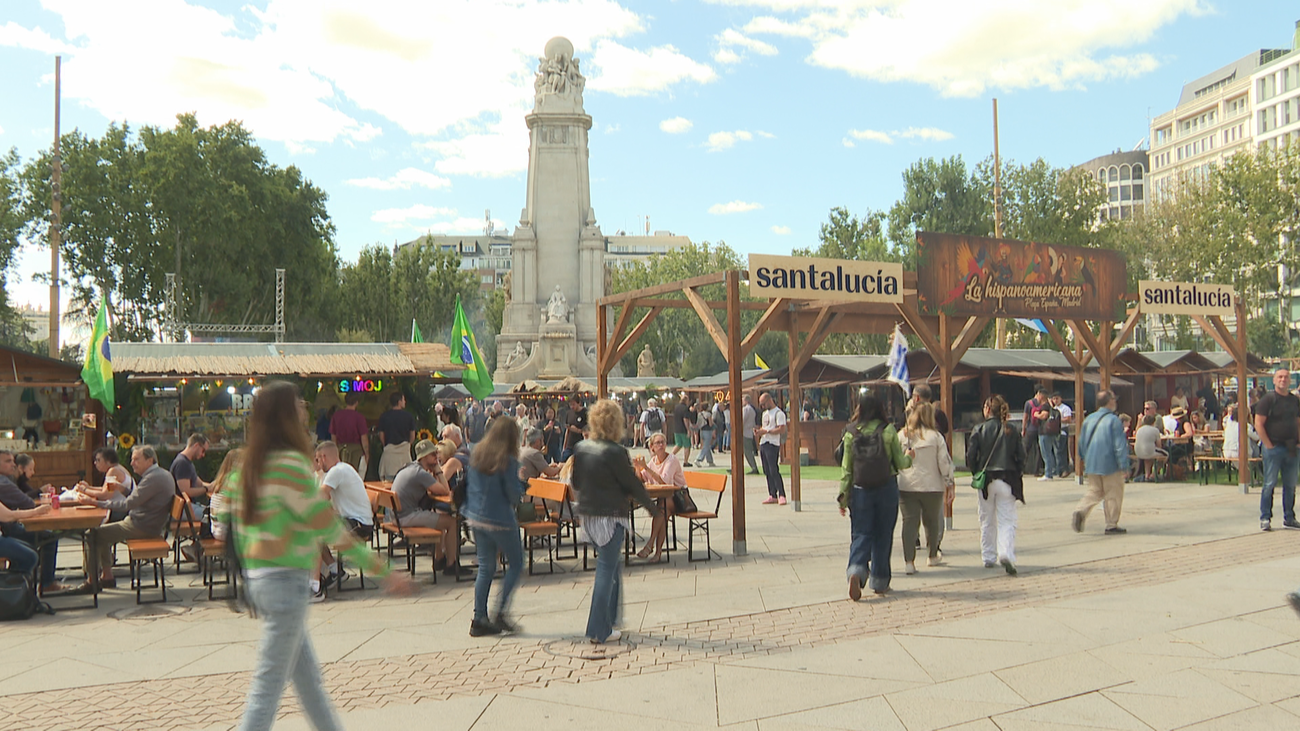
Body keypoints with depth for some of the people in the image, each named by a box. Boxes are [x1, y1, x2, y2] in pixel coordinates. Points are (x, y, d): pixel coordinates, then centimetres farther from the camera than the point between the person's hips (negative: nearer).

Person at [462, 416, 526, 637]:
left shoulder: (476, 455, 3)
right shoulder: (508, 461, -16)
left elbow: (470, 487, 13)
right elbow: (514, 495, -13)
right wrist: (520, 484, 3)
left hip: (475, 518, 6)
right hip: (500, 520, -6)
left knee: (485, 569, 13)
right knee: (515, 564, 10)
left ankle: (479, 620, 12)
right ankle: (501, 613, 2)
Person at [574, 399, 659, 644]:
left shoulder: (581, 449, 3)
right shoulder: (615, 452, -17)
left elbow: (575, 482, 12)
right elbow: (632, 484, -9)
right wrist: (652, 507, 4)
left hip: (586, 514, 7)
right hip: (610, 515, -7)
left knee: (610, 566, 21)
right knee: (607, 569, 0)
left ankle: (609, 619, 28)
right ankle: (600, 630, 5)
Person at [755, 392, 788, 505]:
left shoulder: (778, 413, -7)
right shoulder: (765, 413, 22)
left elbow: (782, 429, -16)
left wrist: (766, 431, -18)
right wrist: (759, 431, 6)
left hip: (772, 444, -9)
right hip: (763, 444, 9)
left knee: (774, 471, -13)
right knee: (767, 472, 7)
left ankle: (781, 495, -10)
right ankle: (772, 496, 10)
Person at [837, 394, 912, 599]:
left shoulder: (851, 433, -1)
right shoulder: (888, 430, -4)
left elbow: (847, 468, 0)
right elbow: (900, 463, -1)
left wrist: (843, 497, 6)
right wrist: (909, 458, 22)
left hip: (860, 490, 1)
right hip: (886, 488, -1)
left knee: (861, 534, 4)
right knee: (883, 536, 11)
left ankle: (856, 570, -20)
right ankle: (879, 581, 17)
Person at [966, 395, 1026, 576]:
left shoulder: (978, 430, -4)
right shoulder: (1011, 430, 0)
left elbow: (971, 456, -6)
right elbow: (1020, 455, 1)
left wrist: (975, 473, 9)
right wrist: (1018, 474, 13)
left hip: (985, 480, 0)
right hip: (1007, 479, 0)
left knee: (987, 521, 14)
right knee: (1006, 520, 1)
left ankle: (988, 557, 19)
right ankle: (1006, 554, -19)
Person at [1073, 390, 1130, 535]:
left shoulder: (1089, 419, 8)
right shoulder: (1113, 420, -12)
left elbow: (1081, 443, 14)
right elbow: (1120, 445, -15)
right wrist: (1124, 467, -11)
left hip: (1091, 464, 6)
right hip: (1110, 464, -6)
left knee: (1094, 491, 16)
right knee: (1113, 494, 6)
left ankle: (1080, 511, -7)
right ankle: (1111, 525, 10)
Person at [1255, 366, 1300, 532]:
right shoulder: (1268, 400, -7)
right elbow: (1258, 424, -10)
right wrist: (1268, 445, -13)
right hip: (1274, 447, -6)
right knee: (1270, 483, -4)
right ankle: (1265, 518, 1)